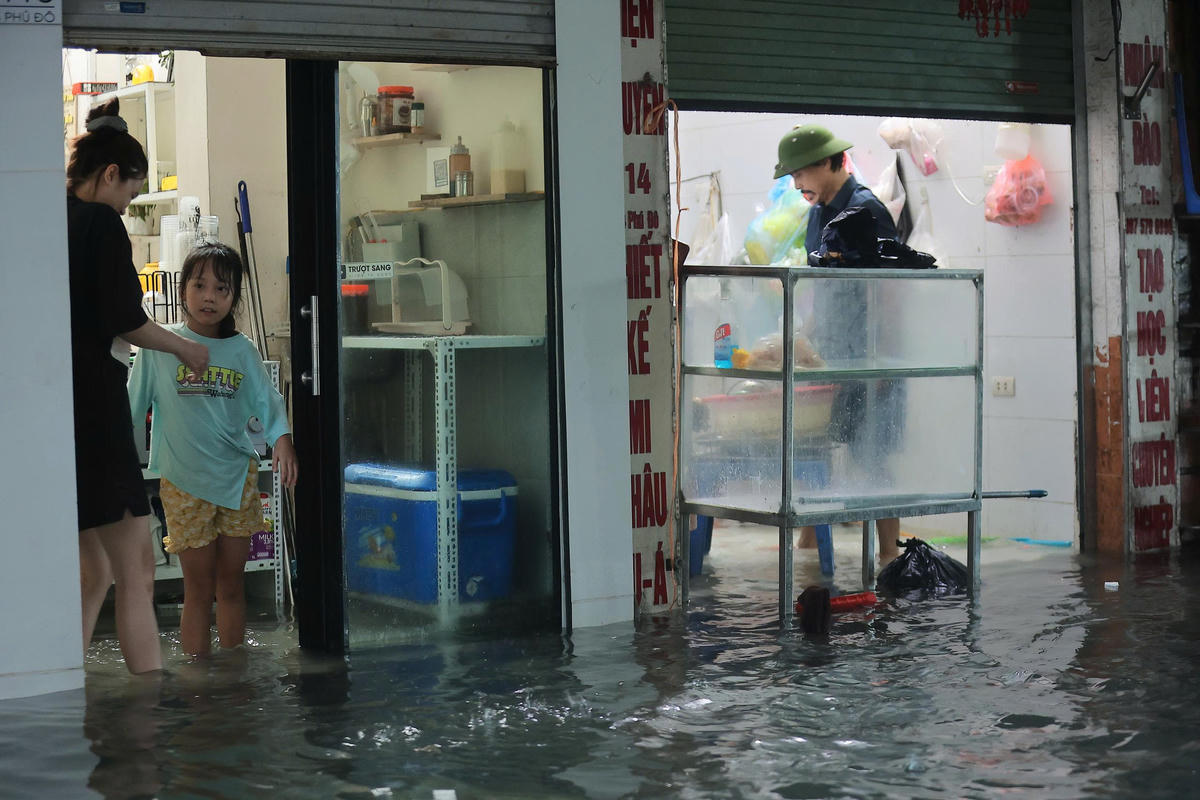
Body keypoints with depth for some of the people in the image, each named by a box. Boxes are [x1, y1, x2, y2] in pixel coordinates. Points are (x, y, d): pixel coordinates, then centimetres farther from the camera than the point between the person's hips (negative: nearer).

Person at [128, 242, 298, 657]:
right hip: (184, 481, -2)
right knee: (199, 589, 0)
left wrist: (282, 439, -18)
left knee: (232, 584, 10)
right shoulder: (160, 344, -2)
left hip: (239, 477, 3)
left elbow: (266, 400, -1)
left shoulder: (241, 350, 4)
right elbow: (133, 403, 4)